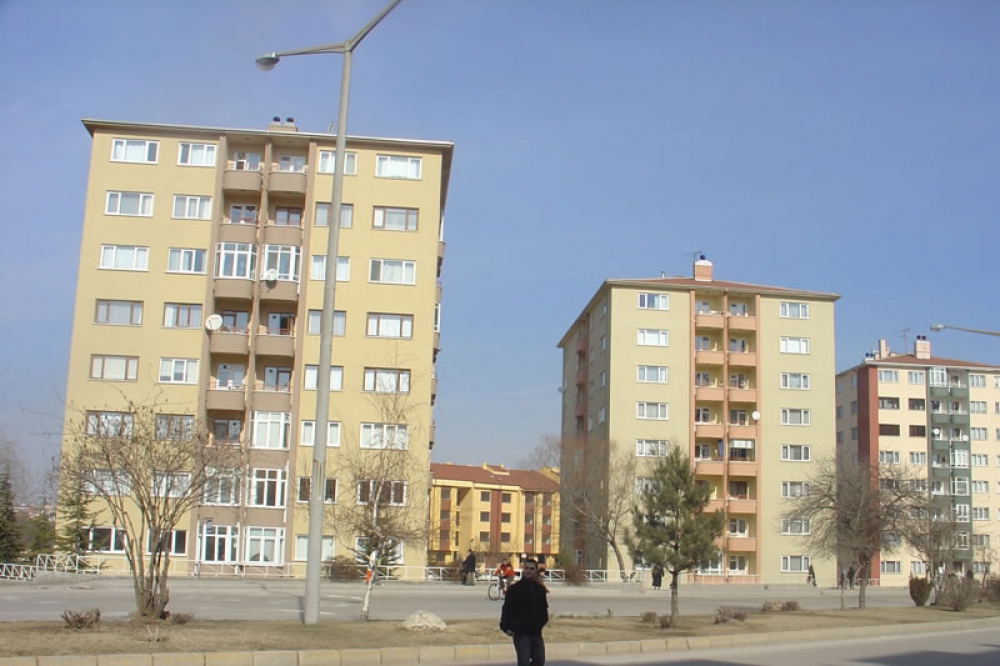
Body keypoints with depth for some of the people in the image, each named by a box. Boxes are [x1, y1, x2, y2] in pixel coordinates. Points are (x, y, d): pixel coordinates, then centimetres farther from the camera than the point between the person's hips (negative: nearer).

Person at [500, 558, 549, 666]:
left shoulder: (541, 589, 9)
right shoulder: (515, 589, -6)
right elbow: (506, 609, -8)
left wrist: (542, 622, 8)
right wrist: (506, 627, -18)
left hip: (536, 633, 5)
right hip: (521, 633, -5)